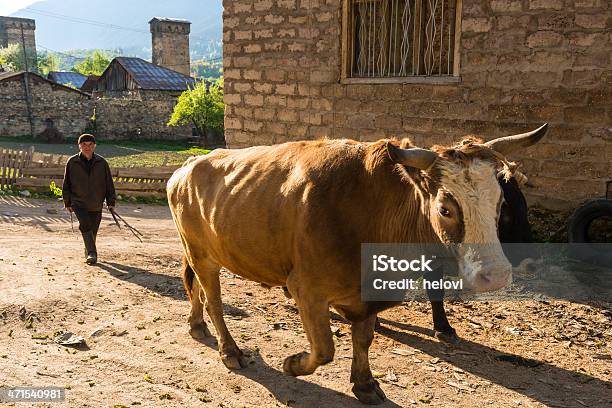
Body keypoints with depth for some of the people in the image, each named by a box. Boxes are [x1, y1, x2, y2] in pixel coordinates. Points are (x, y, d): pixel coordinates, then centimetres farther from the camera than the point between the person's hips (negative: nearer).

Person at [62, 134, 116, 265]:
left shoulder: (101, 162, 0)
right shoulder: (72, 162, -1)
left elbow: (109, 183, 6)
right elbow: (66, 184, 6)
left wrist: (111, 202, 5)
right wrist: (68, 203, 5)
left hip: (96, 204, 2)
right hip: (78, 203, -2)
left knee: (93, 229, 10)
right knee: (85, 226, -20)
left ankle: (89, 252, 31)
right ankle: (91, 253, -19)